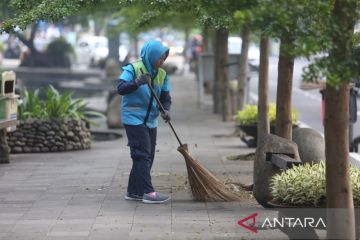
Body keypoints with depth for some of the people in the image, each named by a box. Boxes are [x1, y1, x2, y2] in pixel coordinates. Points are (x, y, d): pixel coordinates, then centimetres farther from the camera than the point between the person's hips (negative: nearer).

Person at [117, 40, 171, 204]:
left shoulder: (162, 74, 8)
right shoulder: (133, 69, -11)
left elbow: (165, 96, 7)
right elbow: (120, 88, -20)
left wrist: (166, 110, -13)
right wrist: (137, 82, -35)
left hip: (150, 121, 7)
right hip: (134, 119, -7)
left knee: (148, 156, 10)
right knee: (142, 155, -11)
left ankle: (133, 191, 19)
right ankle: (148, 192, -13)